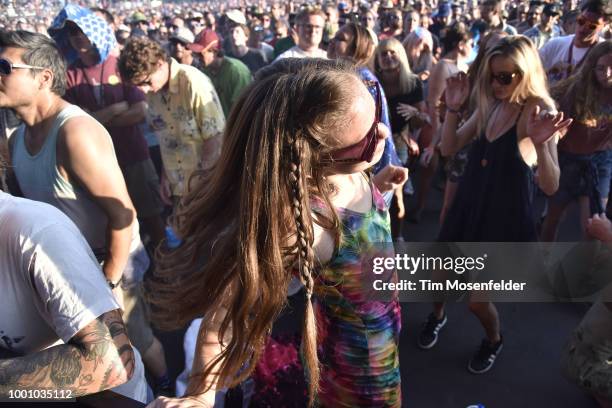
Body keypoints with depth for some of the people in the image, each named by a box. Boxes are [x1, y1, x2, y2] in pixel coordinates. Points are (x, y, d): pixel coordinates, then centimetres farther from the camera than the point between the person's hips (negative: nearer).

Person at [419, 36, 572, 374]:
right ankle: (437, 315, 49)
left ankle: (494, 340, 38)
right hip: (467, 207, 5)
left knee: (478, 300, 4)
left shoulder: (540, 113, -16)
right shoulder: (489, 105, 1)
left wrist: (540, 144, -40)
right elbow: (448, 149, 0)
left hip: (506, 219, -5)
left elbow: (550, 187, -22)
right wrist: (452, 108, -12)